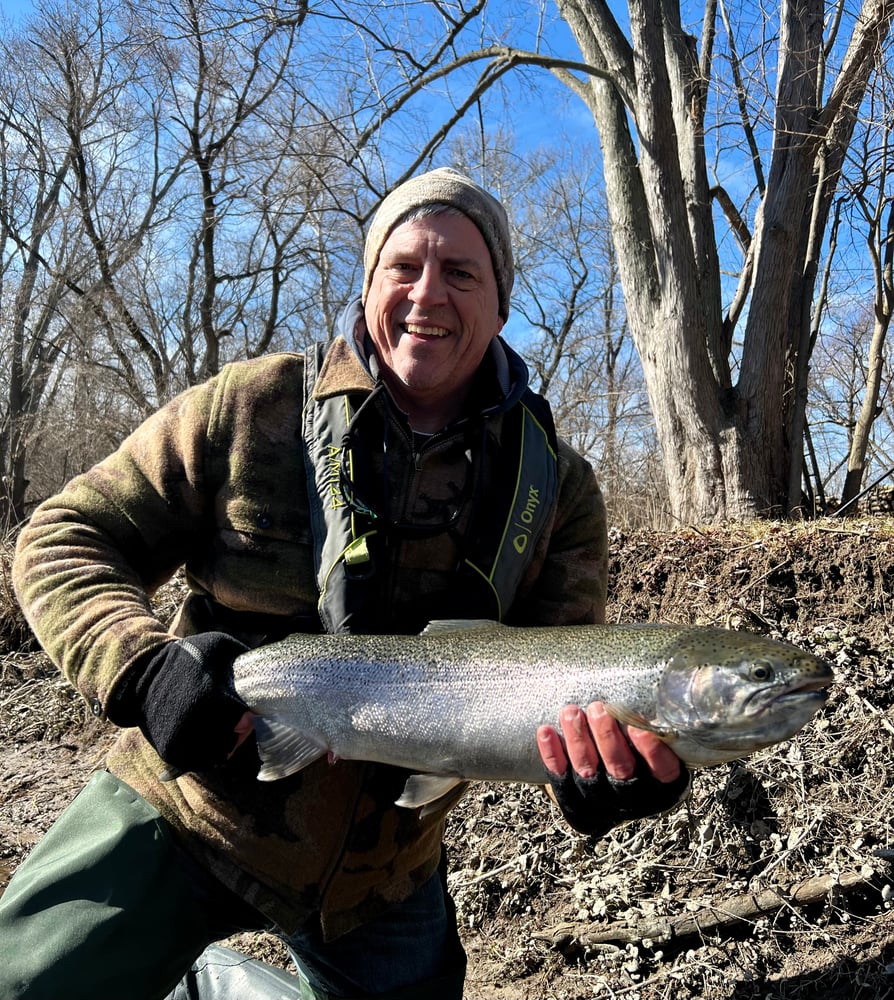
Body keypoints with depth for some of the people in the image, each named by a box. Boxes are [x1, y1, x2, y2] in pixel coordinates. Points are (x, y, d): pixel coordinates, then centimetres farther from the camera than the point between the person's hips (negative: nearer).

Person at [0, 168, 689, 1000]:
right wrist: (141, 667, -26)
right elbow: (68, 537, -7)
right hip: (179, 816, -1)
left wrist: (602, 780, -34)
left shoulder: (556, 488, -8)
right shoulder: (255, 404, -11)